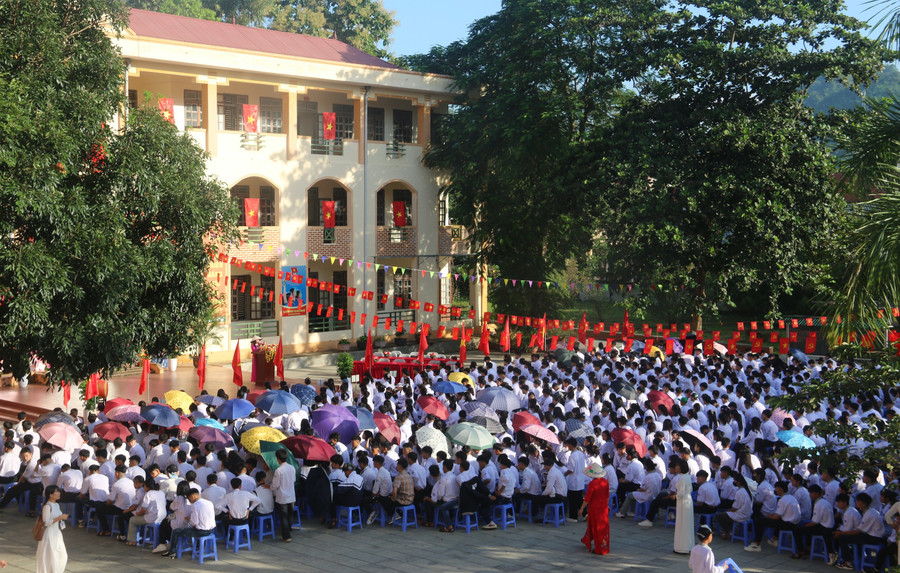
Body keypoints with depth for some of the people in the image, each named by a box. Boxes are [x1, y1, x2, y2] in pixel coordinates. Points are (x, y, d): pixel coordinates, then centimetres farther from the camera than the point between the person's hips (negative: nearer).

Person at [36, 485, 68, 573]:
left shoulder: (57, 505, 9)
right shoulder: (47, 506, -17)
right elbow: (46, 522, -21)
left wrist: (63, 517, 5)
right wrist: (60, 517, -21)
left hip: (57, 534, 8)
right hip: (49, 535, -8)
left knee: (62, 556, 8)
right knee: (50, 556, -1)